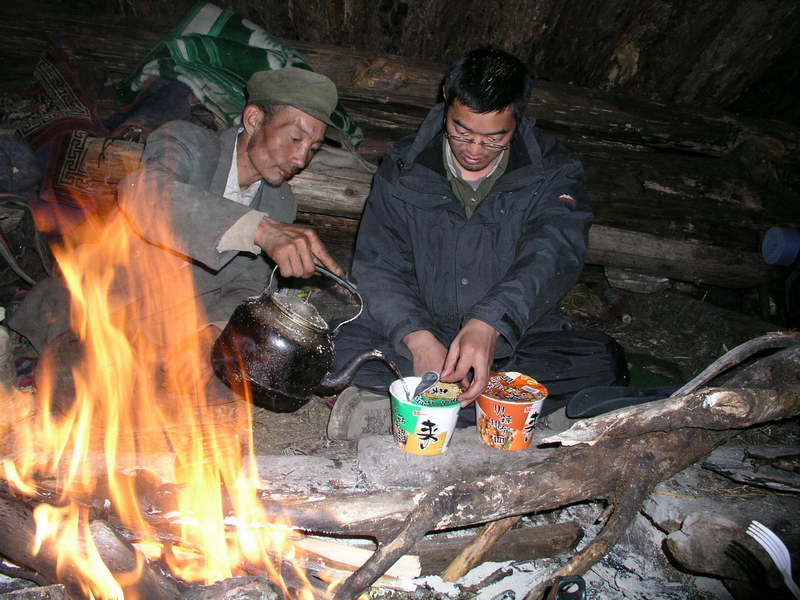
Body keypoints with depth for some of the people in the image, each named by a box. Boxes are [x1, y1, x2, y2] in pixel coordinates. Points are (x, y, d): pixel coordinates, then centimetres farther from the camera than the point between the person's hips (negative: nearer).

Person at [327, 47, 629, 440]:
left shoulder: (552, 172, -2)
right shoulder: (403, 168, 0)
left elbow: (554, 254, -19)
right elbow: (378, 266, -7)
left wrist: (489, 324, -38)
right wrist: (417, 337, -27)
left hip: (516, 342, 1)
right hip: (419, 337, 0)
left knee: (604, 361, -26)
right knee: (342, 344, -26)